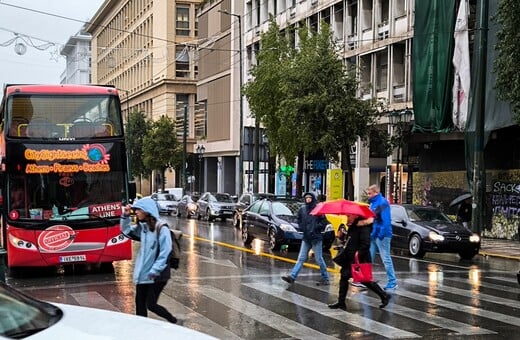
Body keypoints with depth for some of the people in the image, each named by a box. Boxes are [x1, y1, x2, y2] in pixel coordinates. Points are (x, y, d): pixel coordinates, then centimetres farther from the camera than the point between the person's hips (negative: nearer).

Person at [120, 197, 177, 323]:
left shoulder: (161, 228, -17)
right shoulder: (142, 227, 5)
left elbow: (165, 253, -19)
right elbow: (126, 230, 20)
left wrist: (154, 271, -18)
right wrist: (125, 216, 3)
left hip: (157, 275, -7)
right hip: (143, 273, 8)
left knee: (151, 304, -4)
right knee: (139, 303, 10)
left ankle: (174, 322, 13)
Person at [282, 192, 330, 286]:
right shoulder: (302, 210, 8)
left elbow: (324, 222, -8)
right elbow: (299, 220, 23)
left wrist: (315, 228, -14)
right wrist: (302, 228, 7)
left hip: (316, 238, -5)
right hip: (306, 238, 5)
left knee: (319, 259, 1)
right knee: (301, 258, 5)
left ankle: (325, 278, 12)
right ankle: (292, 276, 1)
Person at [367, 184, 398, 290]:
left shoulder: (382, 202, -14)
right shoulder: (373, 203, 14)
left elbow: (386, 221, -21)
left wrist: (381, 234, -24)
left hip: (381, 236, -9)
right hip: (373, 235, 9)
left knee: (386, 259, -3)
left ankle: (392, 282, 4)